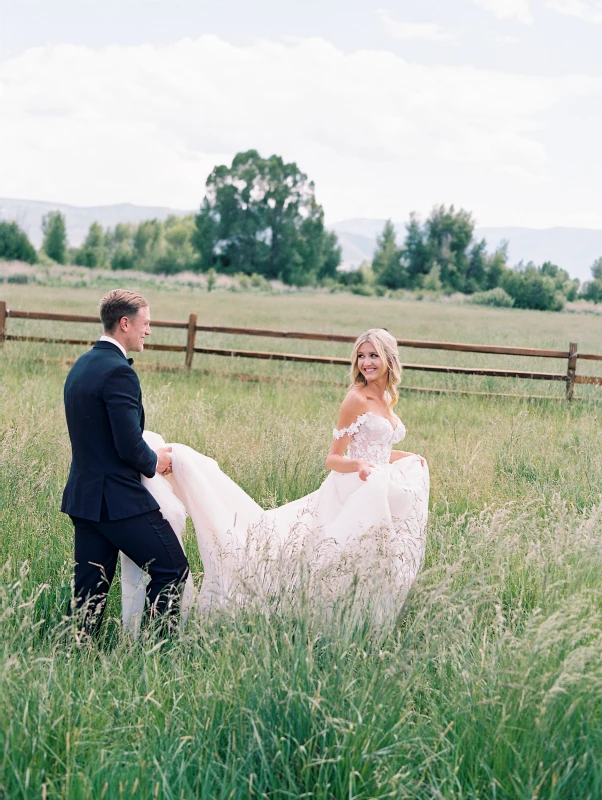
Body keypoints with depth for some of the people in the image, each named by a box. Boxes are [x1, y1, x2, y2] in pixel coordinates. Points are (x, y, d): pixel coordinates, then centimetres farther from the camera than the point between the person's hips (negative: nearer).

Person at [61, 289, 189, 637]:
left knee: (90, 590, 12)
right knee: (172, 570, 1)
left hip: (83, 495, 9)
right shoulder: (118, 372, -17)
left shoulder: (81, 366, 13)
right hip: (119, 499, -9)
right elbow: (129, 447, -21)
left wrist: (148, 452, 16)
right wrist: (154, 461, 0)